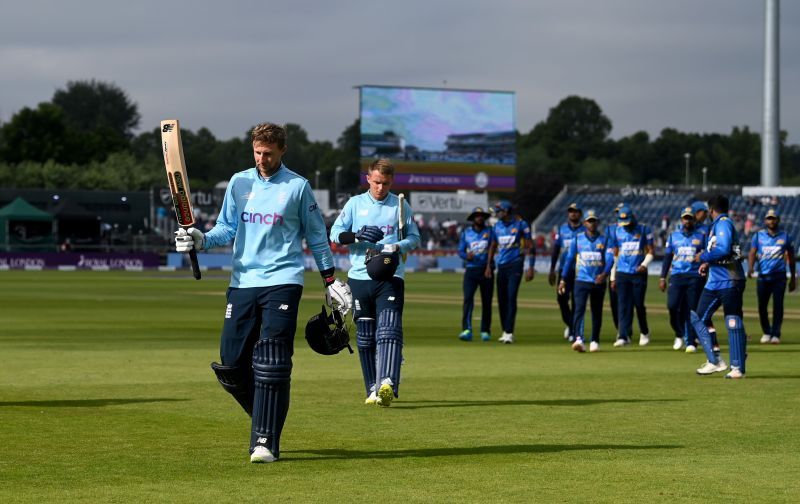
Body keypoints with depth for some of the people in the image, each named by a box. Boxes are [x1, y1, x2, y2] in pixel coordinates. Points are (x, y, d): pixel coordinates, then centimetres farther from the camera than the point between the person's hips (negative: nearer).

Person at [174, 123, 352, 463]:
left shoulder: (297, 186, 4)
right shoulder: (239, 183, 13)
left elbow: (316, 236, 10)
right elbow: (226, 229, 14)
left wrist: (330, 280, 8)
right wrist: (201, 240, -6)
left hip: (282, 282, -4)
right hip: (242, 282, 4)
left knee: (270, 364, -13)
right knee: (230, 365, 0)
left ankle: (265, 442, -12)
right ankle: (266, 418, 23)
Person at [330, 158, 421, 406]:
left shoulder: (400, 206, 8)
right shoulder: (355, 204, 9)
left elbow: (414, 237, 11)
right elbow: (335, 233, 6)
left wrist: (397, 247, -10)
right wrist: (358, 236, -13)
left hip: (390, 277, -2)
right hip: (360, 277, 2)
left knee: (389, 330, -18)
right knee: (365, 335, 6)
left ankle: (387, 384, -31)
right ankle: (373, 388, 15)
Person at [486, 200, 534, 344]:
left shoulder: (520, 224, -6)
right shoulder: (497, 226, 10)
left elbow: (529, 246, -4)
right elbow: (493, 246, 21)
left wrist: (530, 267, -10)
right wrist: (489, 265, 15)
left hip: (515, 265, -6)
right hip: (501, 266, 6)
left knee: (511, 298, -13)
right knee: (501, 299, 6)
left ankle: (509, 333, -14)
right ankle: (505, 331, 16)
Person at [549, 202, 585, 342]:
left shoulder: (584, 231, 2)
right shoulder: (562, 229, 9)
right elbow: (556, 250, 11)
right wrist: (552, 270, 6)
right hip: (564, 268, 2)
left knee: (576, 301, -3)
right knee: (561, 297, -6)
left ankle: (573, 331, 5)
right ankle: (569, 324, 17)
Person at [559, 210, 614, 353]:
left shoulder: (604, 240, 6)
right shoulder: (577, 239, 7)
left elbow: (610, 258, -6)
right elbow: (569, 259, 9)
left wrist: (604, 274, -25)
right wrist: (563, 279, 5)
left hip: (599, 282, 1)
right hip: (581, 281, -1)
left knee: (597, 312, 9)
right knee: (579, 309, -17)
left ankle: (595, 341, 21)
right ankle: (579, 339, -29)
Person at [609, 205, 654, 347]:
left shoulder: (644, 230, 0)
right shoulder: (617, 231, 8)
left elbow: (650, 252, 3)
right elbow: (615, 255, 12)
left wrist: (644, 264, -17)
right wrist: (613, 277, 10)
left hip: (639, 273, -2)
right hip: (622, 274, 2)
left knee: (639, 304, 0)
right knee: (624, 305, -5)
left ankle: (644, 332, 22)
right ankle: (624, 336, -9)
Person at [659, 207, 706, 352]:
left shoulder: (701, 236, 8)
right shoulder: (673, 236, 13)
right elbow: (667, 257, 14)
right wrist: (662, 277, 8)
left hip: (694, 276, -1)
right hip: (676, 275, 1)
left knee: (691, 309, -5)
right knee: (672, 306, -12)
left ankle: (690, 342, -1)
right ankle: (679, 335, 11)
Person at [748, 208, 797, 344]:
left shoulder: (785, 236, 7)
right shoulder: (758, 236, 6)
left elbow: (791, 258, 13)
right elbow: (752, 253, -3)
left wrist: (793, 279, 13)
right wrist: (750, 268, -23)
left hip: (779, 277, -1)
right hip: (763, 276, 1)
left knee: (778, 305, -8)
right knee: (762, 306, 3)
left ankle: (776, 334, -4)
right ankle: (766, 332, 20)